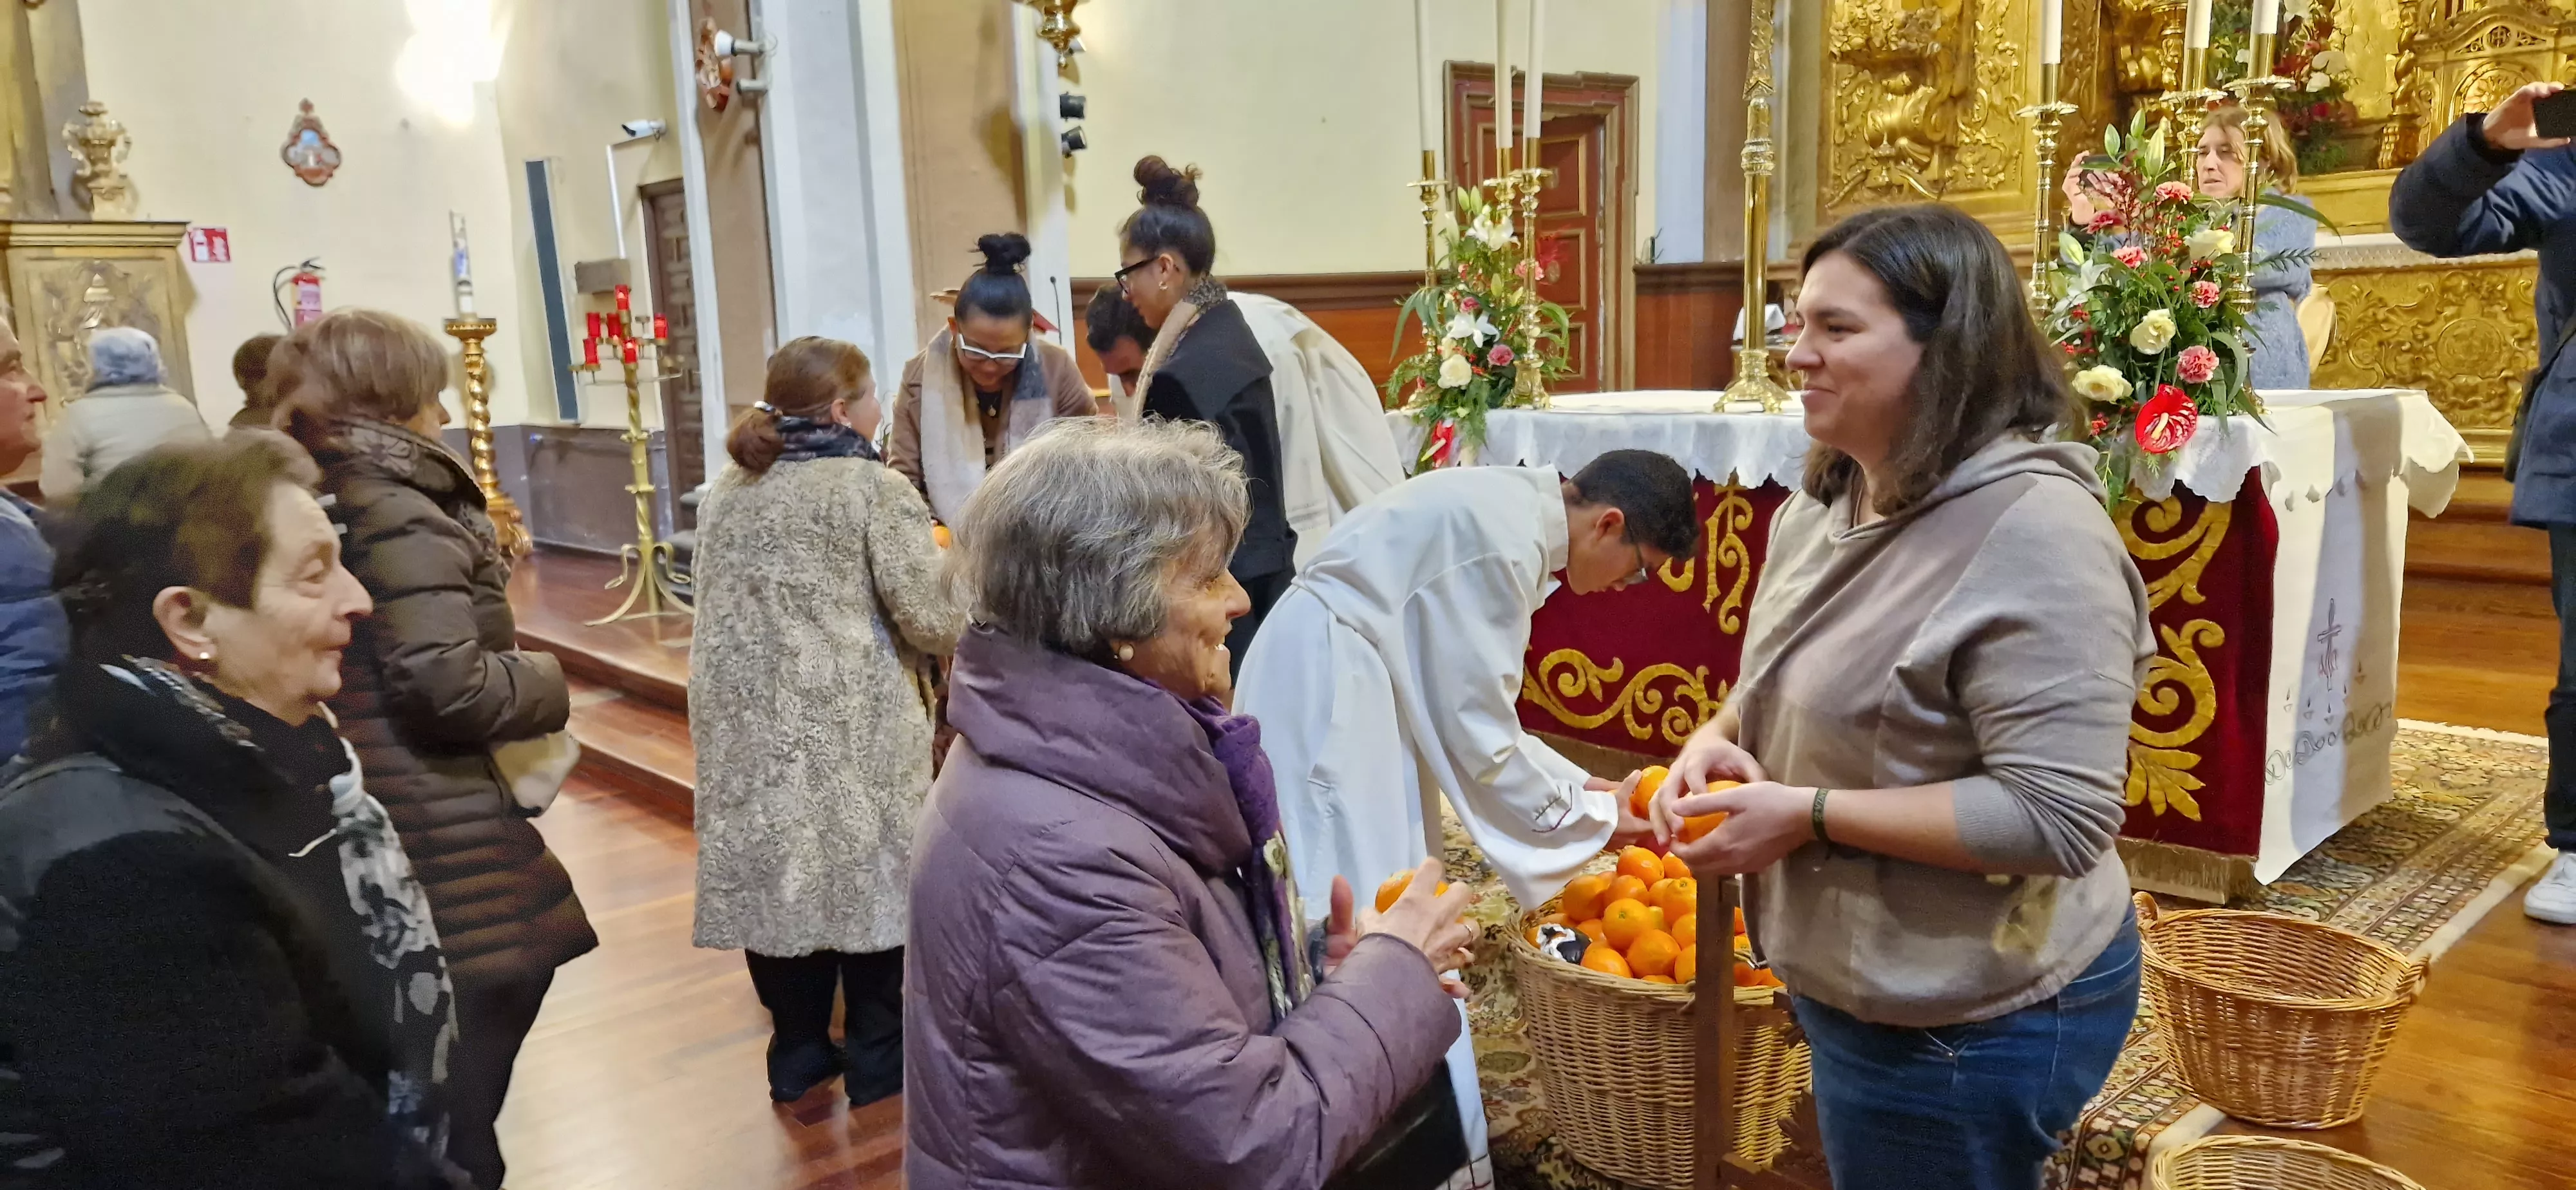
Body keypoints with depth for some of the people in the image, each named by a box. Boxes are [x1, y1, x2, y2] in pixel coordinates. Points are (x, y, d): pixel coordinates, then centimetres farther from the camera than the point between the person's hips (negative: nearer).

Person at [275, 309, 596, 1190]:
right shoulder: (398, 514, -18)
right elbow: (446, 685, -26)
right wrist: (544, 683, -8)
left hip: (367, 820, 9)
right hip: (443, 841, -9)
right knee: (460, 1094, 4)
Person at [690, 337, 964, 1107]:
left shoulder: (727, 492, 11)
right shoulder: (875, 490, -10)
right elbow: (932, 622, -12)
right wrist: (966, 616, 8)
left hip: (748, 722, 6)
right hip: (851, 723, -6)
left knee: (776, 874, 14)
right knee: (867, 875, 8)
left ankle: (796, 1055, 27)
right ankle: (879, 1061, 20)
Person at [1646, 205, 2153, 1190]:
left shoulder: (2034, 530, -25)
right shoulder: (1827, 505, 2)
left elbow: (2058, 820, -29)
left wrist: (1810, 815, -27)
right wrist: (1717, 736, -6)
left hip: (1970, 1022, -8)